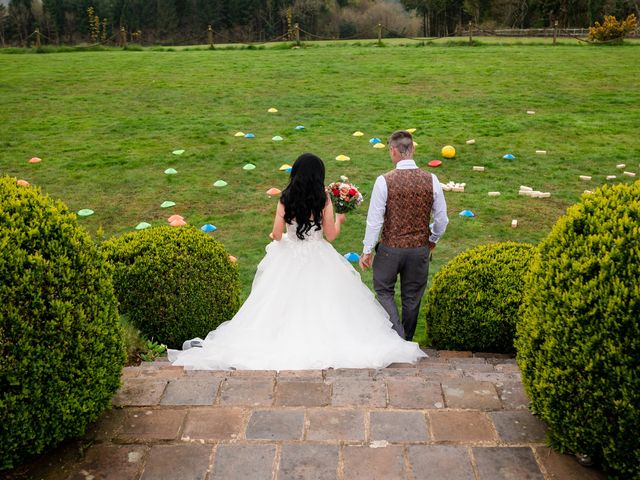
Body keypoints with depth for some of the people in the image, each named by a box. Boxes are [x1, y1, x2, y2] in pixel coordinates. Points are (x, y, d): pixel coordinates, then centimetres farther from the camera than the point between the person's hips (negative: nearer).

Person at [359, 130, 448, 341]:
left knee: (384, 290, 19)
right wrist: (433, 240, 18)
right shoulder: (431, 180, -8)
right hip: (420, 248, 3)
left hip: (390, 247, -3)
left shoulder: (384, 181, -17)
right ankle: (407, 341, 34)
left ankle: (397, 335, 5)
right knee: (412, 296, 19)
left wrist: (367, 250, -2)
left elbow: (374, 220, -13)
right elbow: (441, 219, 0)